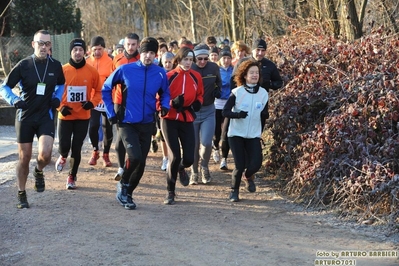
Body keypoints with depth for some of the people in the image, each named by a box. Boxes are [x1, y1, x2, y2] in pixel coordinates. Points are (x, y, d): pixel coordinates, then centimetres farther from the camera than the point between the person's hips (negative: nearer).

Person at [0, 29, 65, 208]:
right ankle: (21, 195, 23)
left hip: (46, 117, 1)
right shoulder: (23, 65, -7)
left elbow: (61, 84, 19)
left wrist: (57, 98, 1)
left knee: (45, 154, -20)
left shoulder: (55, 66, -1)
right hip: (24, 117, 0)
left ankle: (39, 172, 16)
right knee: (24, 158, 6)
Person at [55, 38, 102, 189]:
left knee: (76, 148, 4)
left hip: (83, 117, 0)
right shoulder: (62, 70, -6)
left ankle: (72, 177, 22)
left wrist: (92, 103, -12)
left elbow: (98, 91, 6)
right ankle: (63, 157, 34)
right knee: (64, 146, -4)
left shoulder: (92, 71, -4)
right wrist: (60, 107, -12)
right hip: (65, 116, 0)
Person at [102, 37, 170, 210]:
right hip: (127, 122, -3)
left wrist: (165, 106, -5)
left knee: (141, 163, 7)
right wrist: (111, 112, -1)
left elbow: (165, 93, 16)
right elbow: (106, 88, 3)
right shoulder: (125, 70, -8)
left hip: (147, 124, 4)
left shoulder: (160, 74, -1)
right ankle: (123, 185, 7)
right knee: (135, 156, -21)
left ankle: (128, 194, 27)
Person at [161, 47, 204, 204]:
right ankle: (170, 192, 9)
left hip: (187, 120, 3)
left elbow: (199, 95, 19)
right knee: (175, 156, -9)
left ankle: (181, 168, 37)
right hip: (169, 120, -3)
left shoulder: (196, 77, 2)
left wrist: (197, 103, -2)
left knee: (189, 159, -3)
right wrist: (173, 103, -23)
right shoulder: (169, 77, -9)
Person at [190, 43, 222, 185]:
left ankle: (205, 167, 19)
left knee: (206, 143, -9)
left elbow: (218, 82, 15)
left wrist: (218, 90, -6)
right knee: (194, 145, 5)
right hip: (192, 111, -1)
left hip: (208, 111, 1)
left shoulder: (214, 67, -5)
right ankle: (194, 173, 24)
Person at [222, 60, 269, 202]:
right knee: (240, 166, -8)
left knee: (256, 163, -13)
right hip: (236, 134, -2)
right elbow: (225, 112, -10)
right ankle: (234, 190, 19)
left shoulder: (263, 93, 1)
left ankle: (248, 176, 24)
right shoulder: (237, 92, -8)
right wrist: (237, 114, -27)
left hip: (254, 135, 3)